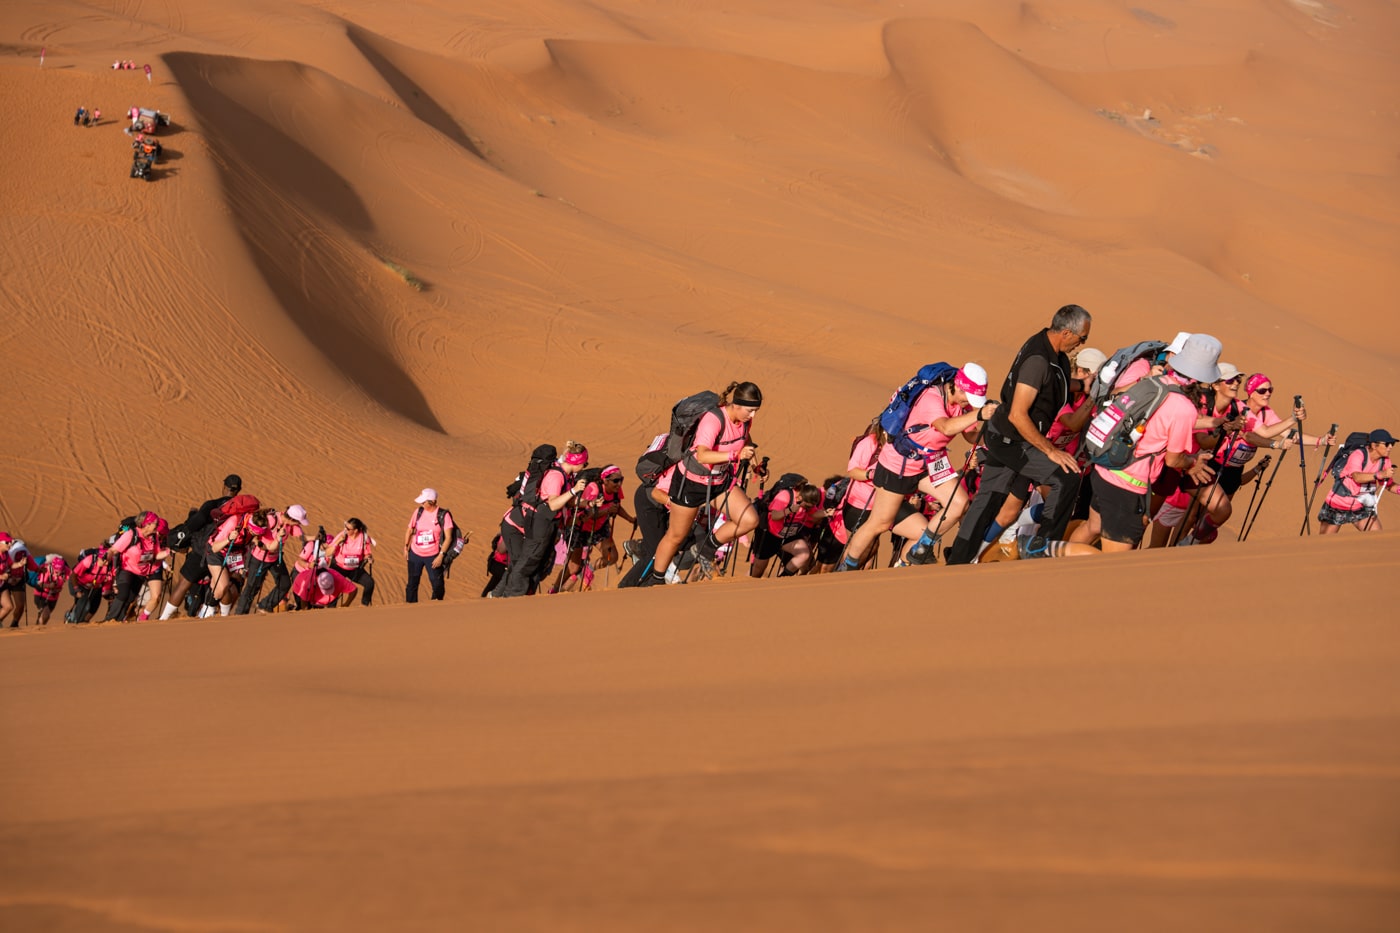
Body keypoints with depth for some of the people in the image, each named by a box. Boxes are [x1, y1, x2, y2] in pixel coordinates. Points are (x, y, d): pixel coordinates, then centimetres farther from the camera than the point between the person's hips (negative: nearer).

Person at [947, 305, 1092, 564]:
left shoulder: (1051, 351, 3)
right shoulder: (1038, 360, -28)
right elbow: (1017, 415, -28)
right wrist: (1050, 451, -23)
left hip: (1001, 436, 10)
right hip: (1011, 442, -10)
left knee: (987, 500, 15)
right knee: (1066, 477, -12)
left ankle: (957, 563, 21)